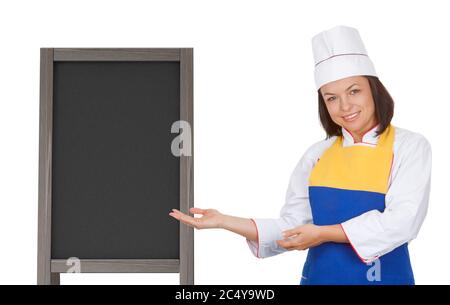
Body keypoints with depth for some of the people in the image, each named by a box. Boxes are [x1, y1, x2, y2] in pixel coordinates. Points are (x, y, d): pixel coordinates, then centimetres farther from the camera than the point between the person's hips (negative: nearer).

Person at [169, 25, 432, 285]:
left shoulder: (410, 146, -7)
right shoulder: (317, 155, 2)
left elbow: (402, 222, -17)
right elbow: (292, 228, 1)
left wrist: (323, 233, -17)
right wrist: (222, 221, -6)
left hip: (384, 276, -3)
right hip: (320, 275, 3)